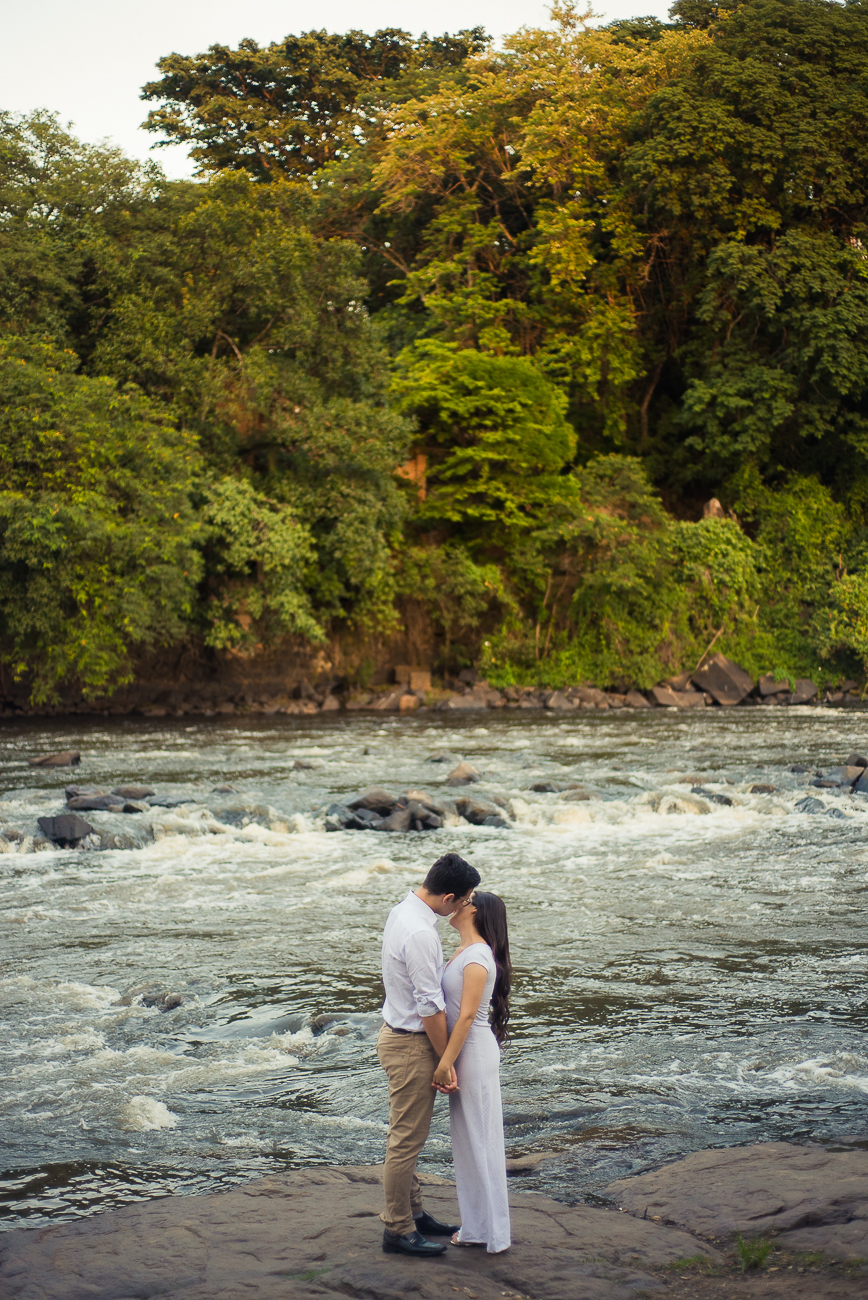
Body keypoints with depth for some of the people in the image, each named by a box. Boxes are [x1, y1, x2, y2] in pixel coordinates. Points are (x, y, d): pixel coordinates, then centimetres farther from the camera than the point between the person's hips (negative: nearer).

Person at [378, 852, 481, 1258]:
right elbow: (430, 1008, -23)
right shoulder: (420, 934, -26)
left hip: (397, 1033, 10)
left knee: (407, 1137, 19)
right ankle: (398, 1229, 8)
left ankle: (413, 1213, 31)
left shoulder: (402, 912, 6)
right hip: (411, 1045, -10)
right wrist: (445, 1064, -14)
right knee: (406, 1140, 0)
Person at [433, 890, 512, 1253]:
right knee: (468, 1138, 15)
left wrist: (446, 1062, -19)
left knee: (480, 1138, -2)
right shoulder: (464, 951, 11)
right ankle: (477, 1226, 23)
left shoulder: (478, 956, -18)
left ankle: (491, 1231, 6)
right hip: (465, 1050, 10)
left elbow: (467, 1015, -20)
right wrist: (447, 1059, 12)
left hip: (475, 1051, -10)